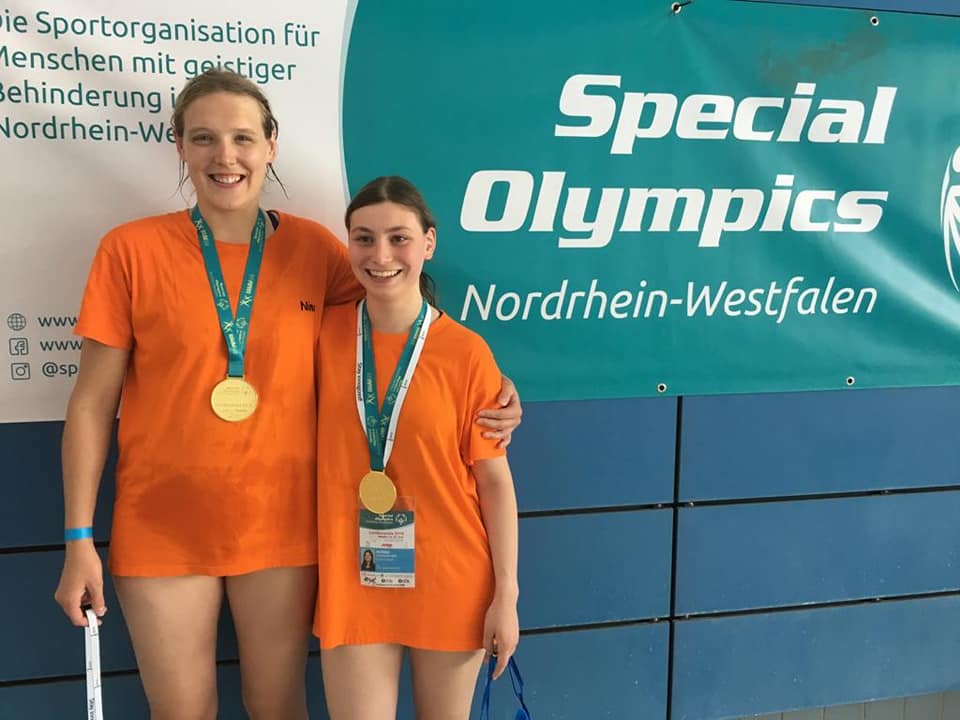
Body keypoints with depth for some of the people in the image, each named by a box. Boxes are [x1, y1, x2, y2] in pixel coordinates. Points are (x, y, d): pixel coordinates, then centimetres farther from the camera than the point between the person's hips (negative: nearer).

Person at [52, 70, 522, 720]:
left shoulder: (315, 249, -2)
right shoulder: (131, 250, -6)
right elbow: (93, 403, -3)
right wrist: (79, 538, -4)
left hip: (282, 527, 1)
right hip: (162, 529, -1)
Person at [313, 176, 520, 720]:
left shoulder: (466, 352, -10)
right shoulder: (327, 332, -3)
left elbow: (495, 481, -5)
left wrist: (507, 595, -5)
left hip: (450, 582, -1)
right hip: (353, 581, 1)